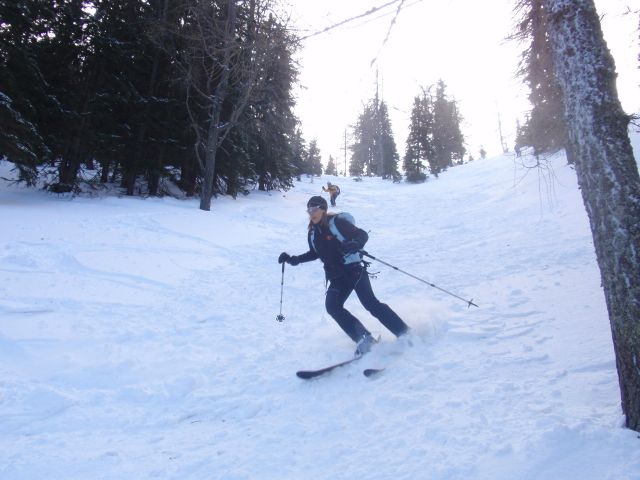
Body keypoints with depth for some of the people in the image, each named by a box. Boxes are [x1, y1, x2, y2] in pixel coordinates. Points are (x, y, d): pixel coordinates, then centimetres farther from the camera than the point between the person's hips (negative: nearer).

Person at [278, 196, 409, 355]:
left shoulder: (337, 222, -9)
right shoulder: (312, 233, 9)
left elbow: (362, 235, -9)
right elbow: (315, 254, 26)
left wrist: (354, 245, -31)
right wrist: (294, 259, 17)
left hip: (354, 269, -6)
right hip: (337, 277, 6)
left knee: (371, 303, -16)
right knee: (332, 306, -15)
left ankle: (404, 333, -6)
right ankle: (363, 338, -10)